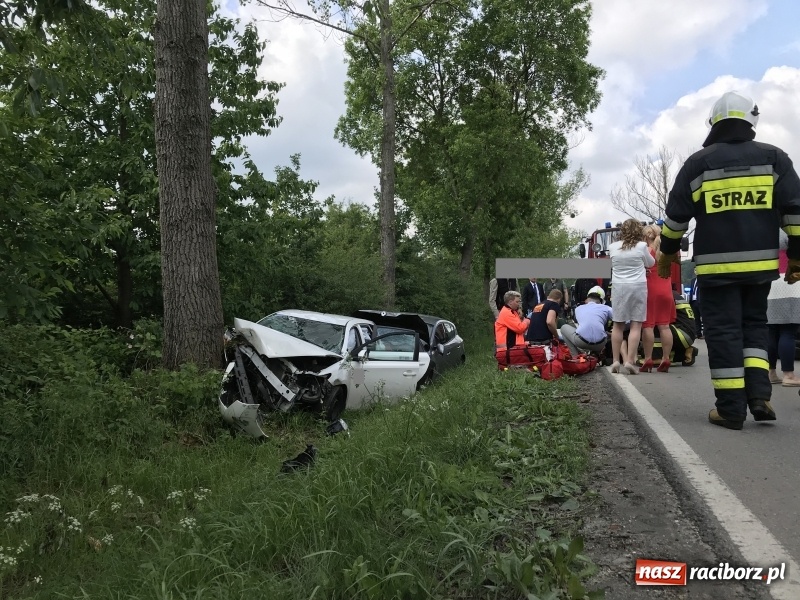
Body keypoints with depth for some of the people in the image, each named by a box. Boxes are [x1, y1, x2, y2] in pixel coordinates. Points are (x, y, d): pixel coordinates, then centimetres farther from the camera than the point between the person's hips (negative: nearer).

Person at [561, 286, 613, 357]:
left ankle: (576, 356, 16)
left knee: (564, 327, 28)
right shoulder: (606, 308, 14)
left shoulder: (578, 308, 22)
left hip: (581, 342, -1)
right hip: (599, 345, 1)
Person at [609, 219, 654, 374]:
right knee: (636, 326, -1)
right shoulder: (641, 246, -3)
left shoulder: (613, 247, 3)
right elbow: (650, 263, 12)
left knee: (617, 325, 9)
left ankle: (616, 361, 10)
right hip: (638, 287, -2)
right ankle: (629, 361, -8)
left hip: (619, 287, 3)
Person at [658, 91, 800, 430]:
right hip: (759, 263, 3)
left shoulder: (698, 162, 0)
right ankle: (759, 395, 5)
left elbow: (676, 214, 3)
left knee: (723, 331, 0)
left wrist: (668, 251, 17)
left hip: (716, 264, -2)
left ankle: (731, 409, 1)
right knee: (754, 324, 18)